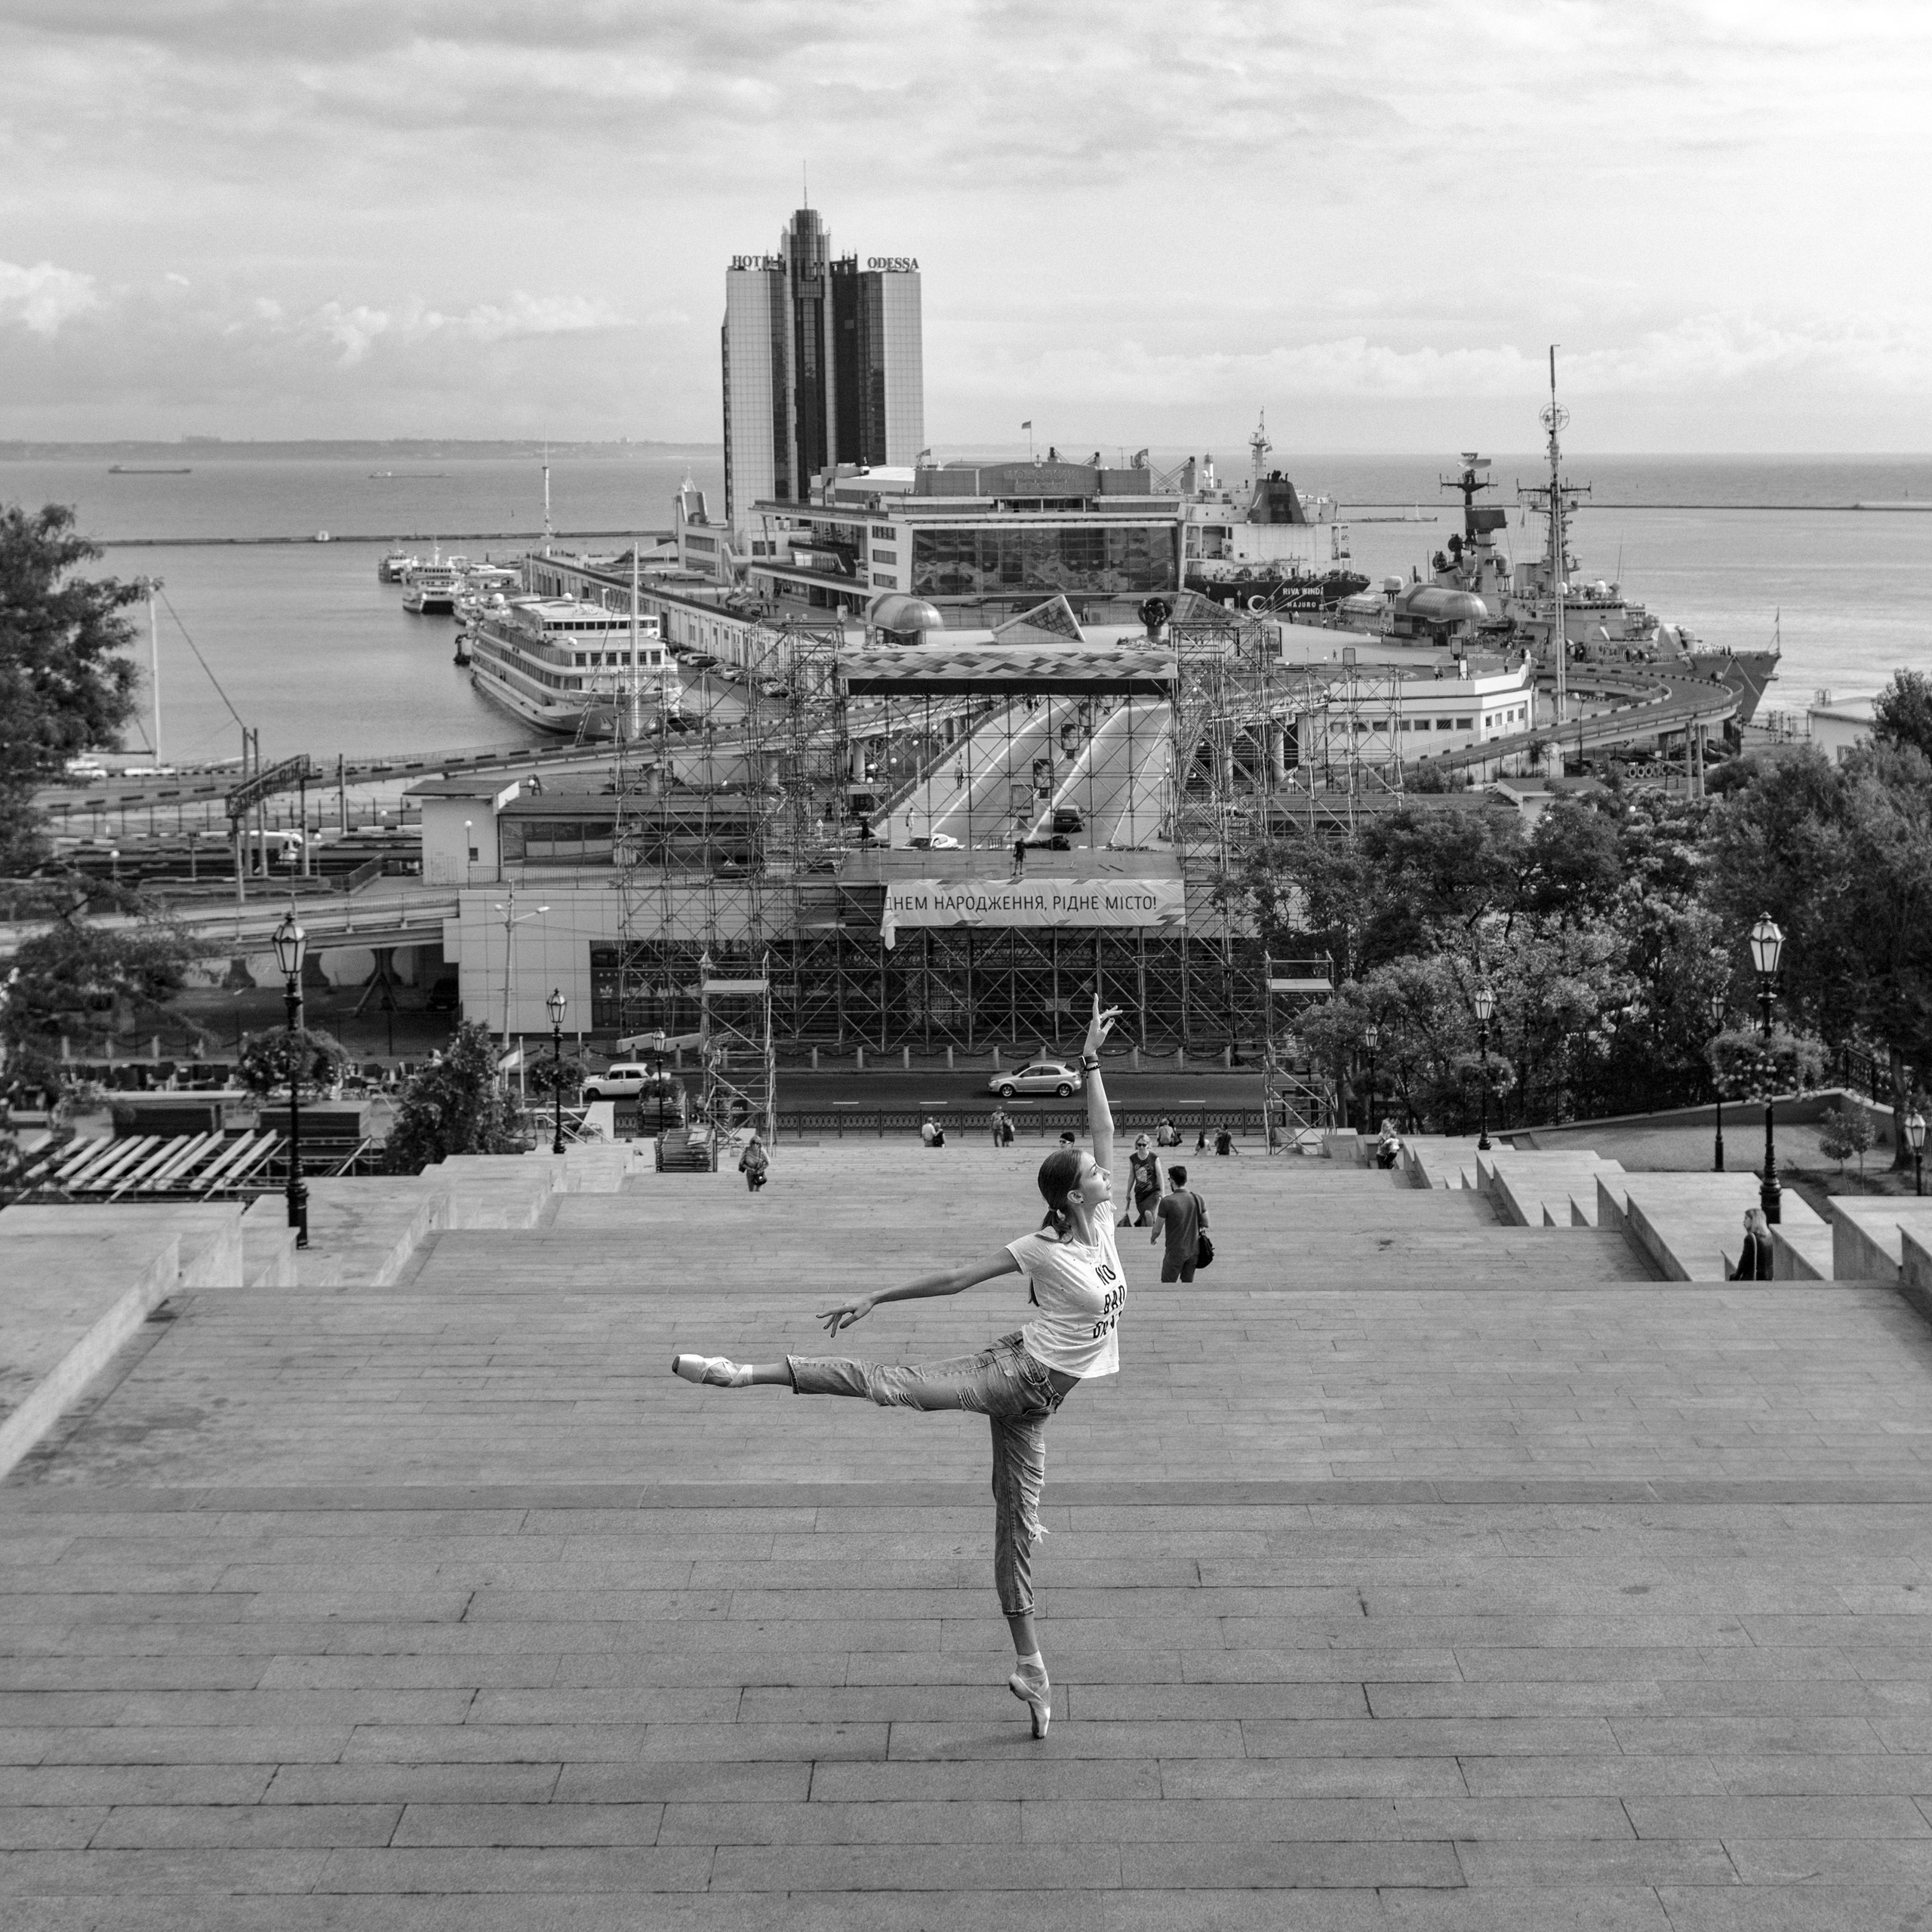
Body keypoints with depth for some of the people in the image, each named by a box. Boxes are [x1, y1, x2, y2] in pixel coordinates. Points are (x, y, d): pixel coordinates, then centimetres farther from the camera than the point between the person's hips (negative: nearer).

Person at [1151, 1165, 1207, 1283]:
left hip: (1175, 1251, -5)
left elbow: (1157, 1230, -9)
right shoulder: (1197, 1199, -3)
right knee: (1188, 1282, 17)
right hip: (1193, 1250, 5)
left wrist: (1152, 1239, 11)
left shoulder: (1167, 1201, -18)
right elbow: (1205, 1224, 6)